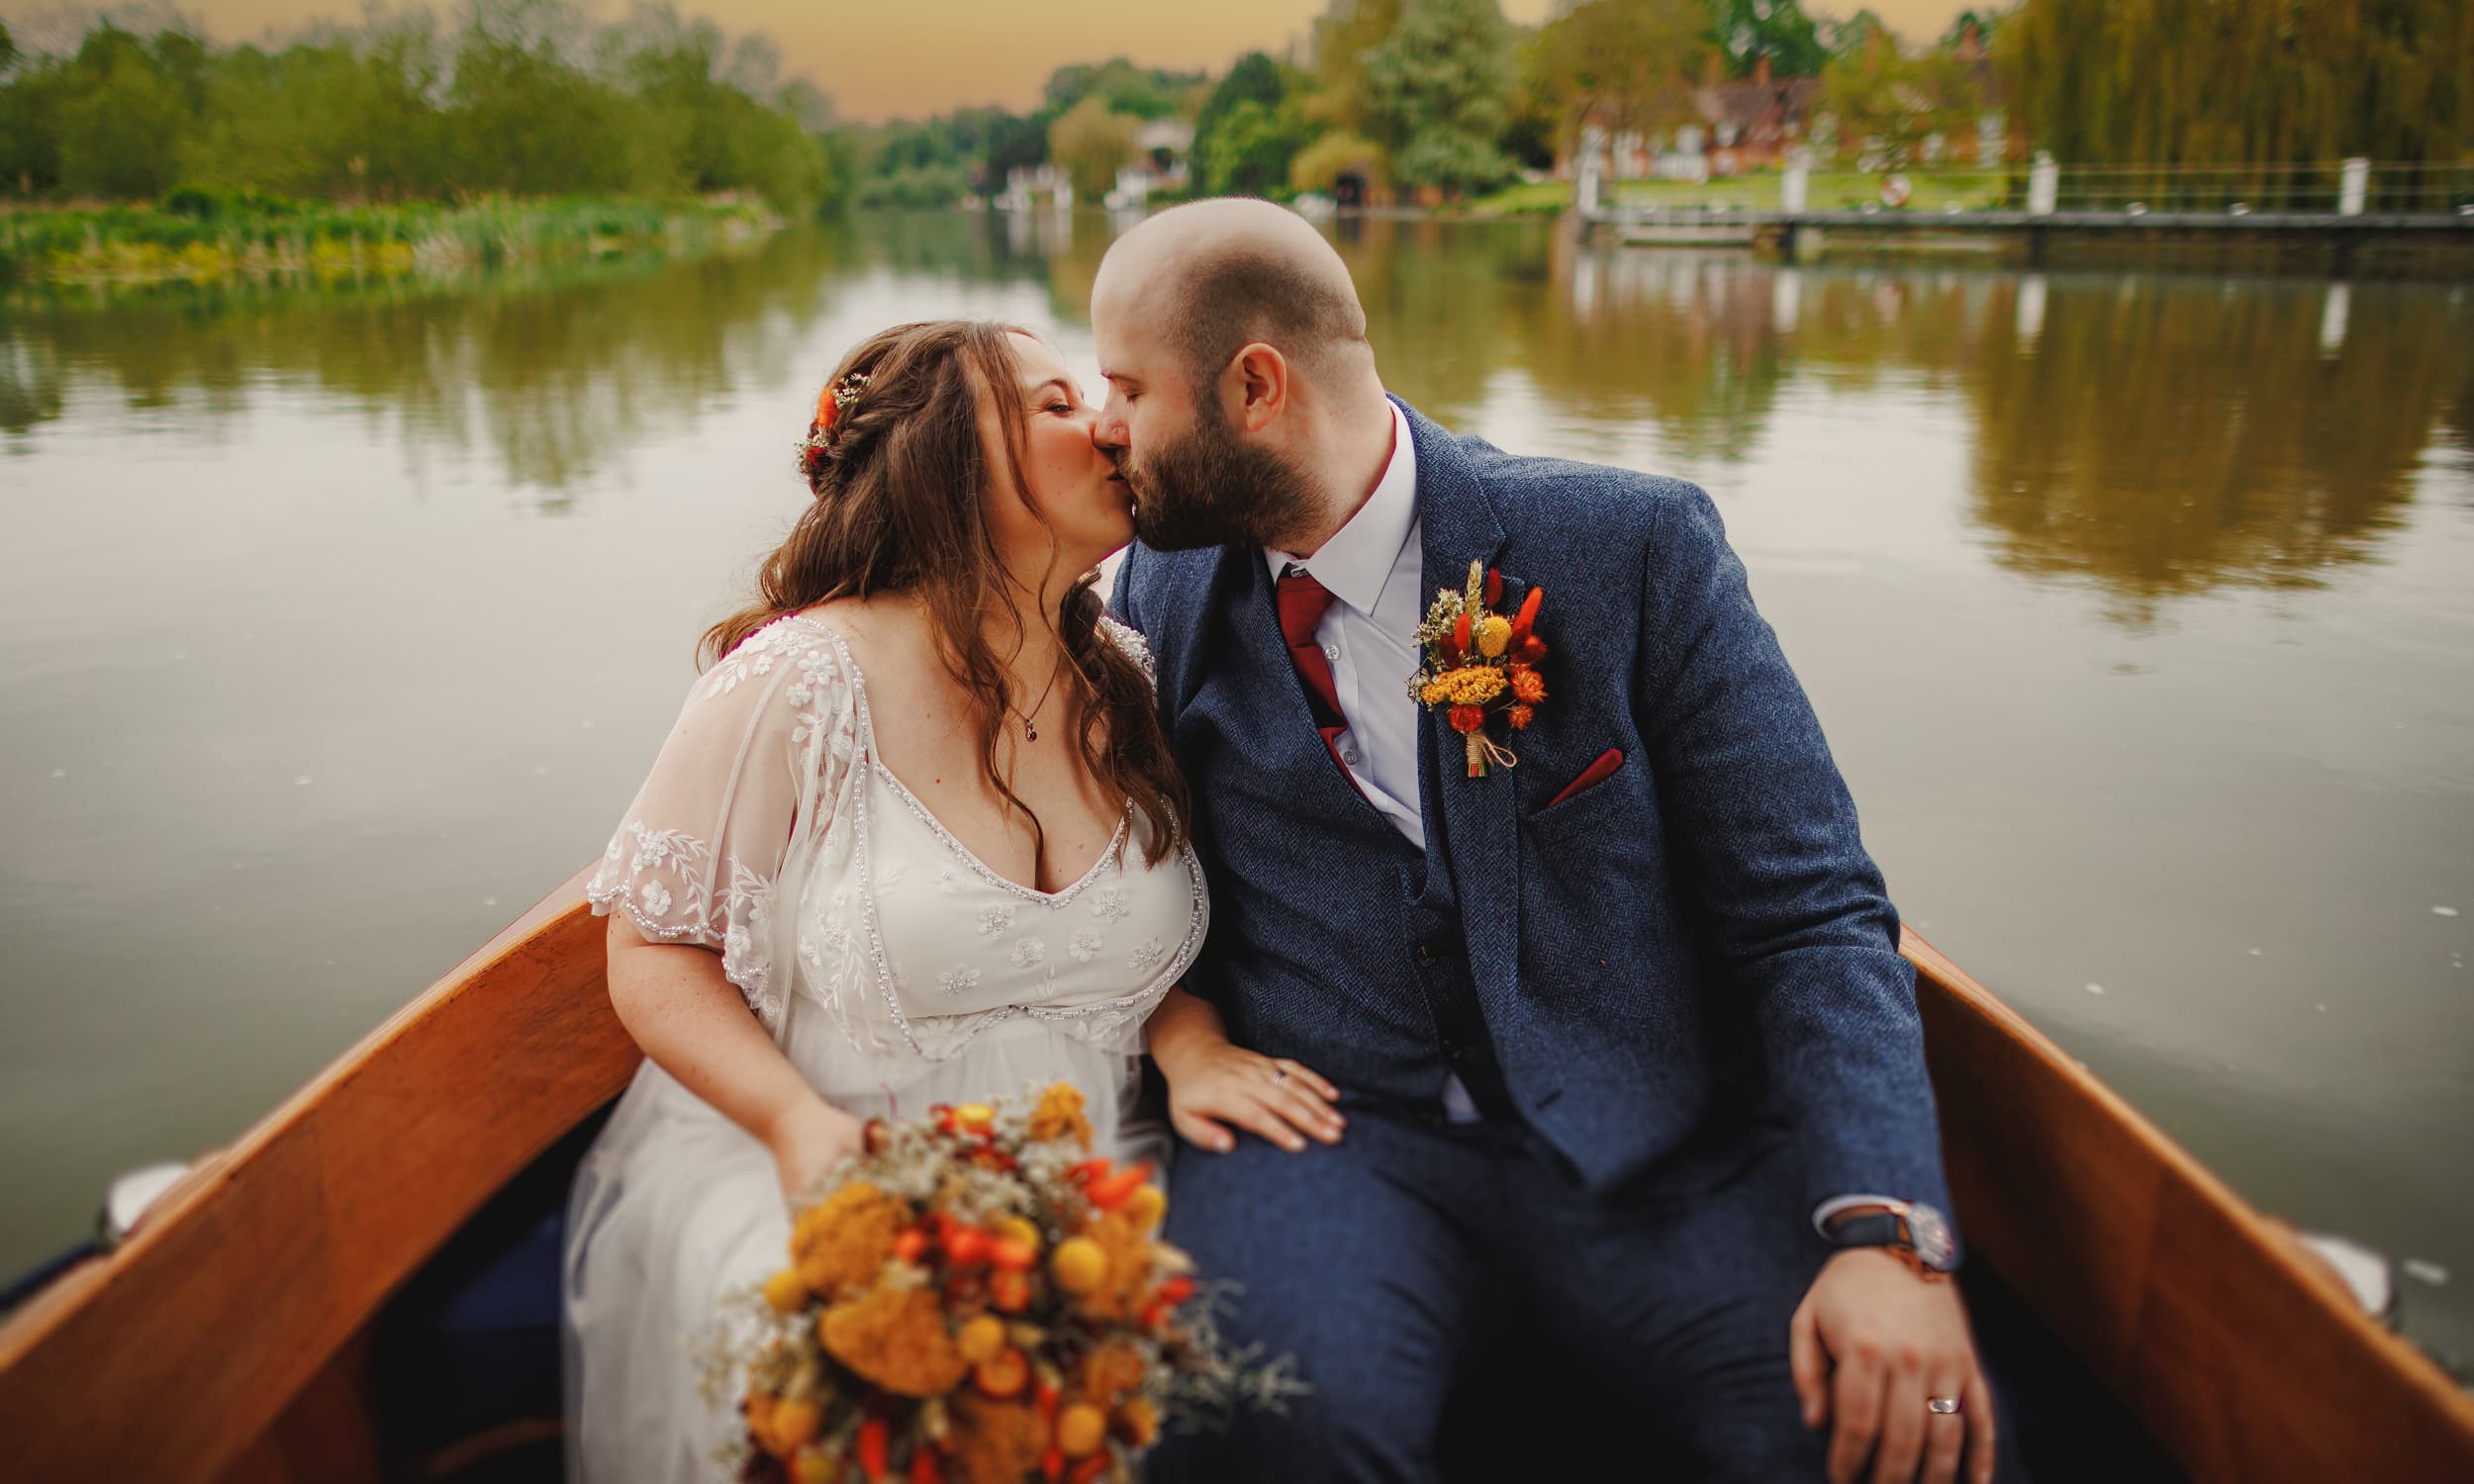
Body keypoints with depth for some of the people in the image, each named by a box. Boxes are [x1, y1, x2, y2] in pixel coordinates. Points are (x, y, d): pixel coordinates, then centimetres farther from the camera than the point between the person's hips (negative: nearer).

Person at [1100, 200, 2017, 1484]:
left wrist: (1884, 1230, -17)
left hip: (1654, 1161, -1)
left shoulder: (1636, 547, -3)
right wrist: (1179, 1019, -2)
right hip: (1331, 1144, 2)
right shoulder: (1166, 583, 8)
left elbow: (1809, 912, -4)